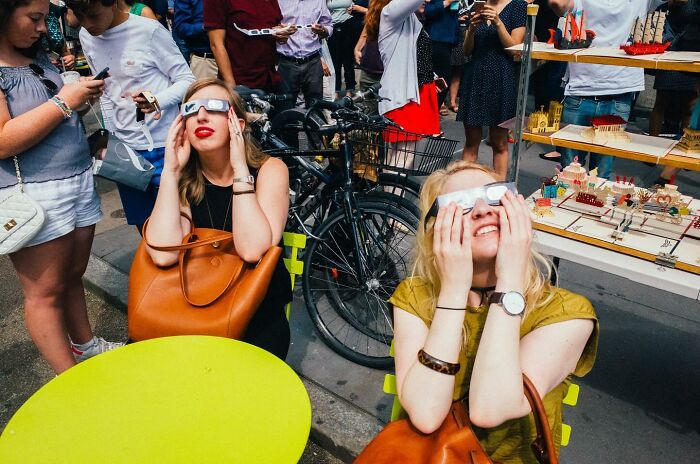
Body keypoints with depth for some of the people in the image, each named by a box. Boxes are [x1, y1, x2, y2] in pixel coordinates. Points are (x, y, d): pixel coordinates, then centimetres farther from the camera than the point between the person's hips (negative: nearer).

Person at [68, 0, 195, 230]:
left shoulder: (149, 30, -11)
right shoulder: (87, 37, 8)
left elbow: (186, 80, -8)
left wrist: (158, 100, -26)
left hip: (163, 146, -5)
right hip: (125, 149, 6)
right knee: (143, 225, 11)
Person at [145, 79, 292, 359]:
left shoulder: (269, 169, -11)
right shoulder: (184, 180, -3)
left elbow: (252, 250, -28)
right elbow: (163, 254, -22)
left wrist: (239, 168, -25)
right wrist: (170, 169, -20)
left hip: (260, 311, -2)